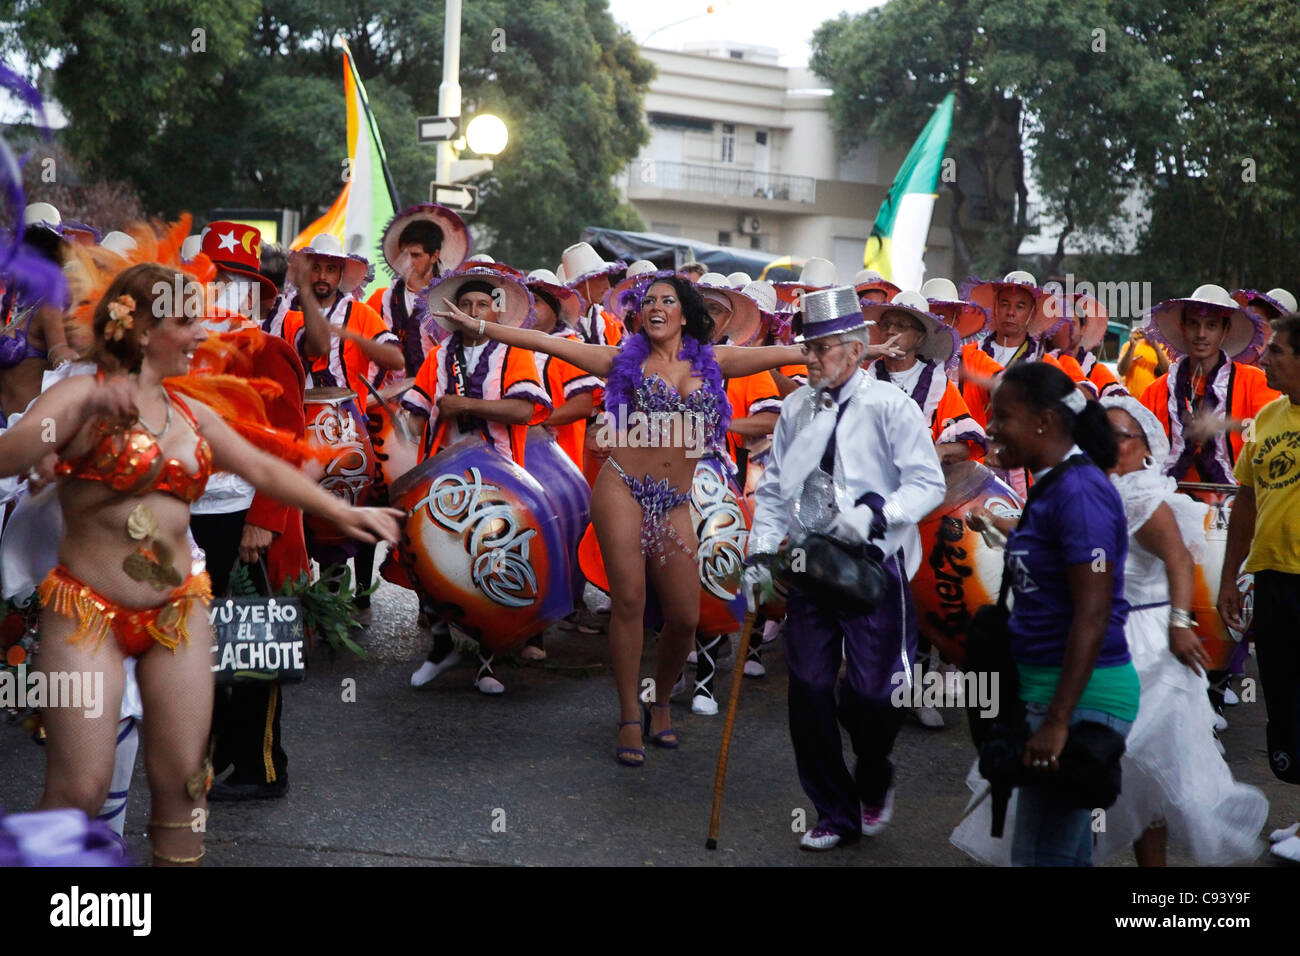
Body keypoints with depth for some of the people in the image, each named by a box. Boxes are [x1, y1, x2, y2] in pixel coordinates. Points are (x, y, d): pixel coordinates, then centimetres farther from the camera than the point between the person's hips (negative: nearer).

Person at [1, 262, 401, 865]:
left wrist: (342, 512, 13)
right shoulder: (82, 393, -5)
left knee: (181, 785, 5)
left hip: (178, 613, 5)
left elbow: (263, 469, 18)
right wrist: (88, 410, -30)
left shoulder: (191, 413, 11)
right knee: (78, 791, -8)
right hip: (87, 611, -5)